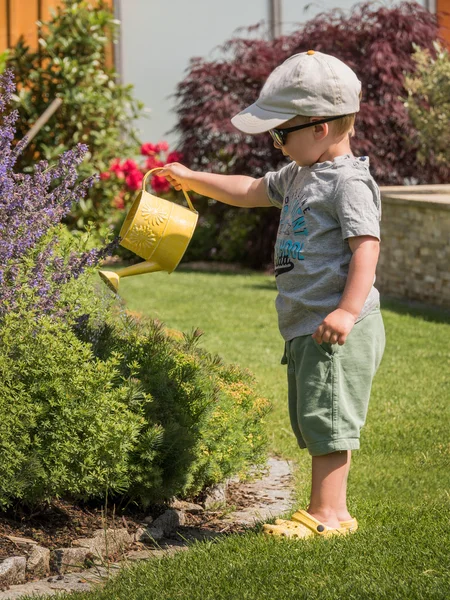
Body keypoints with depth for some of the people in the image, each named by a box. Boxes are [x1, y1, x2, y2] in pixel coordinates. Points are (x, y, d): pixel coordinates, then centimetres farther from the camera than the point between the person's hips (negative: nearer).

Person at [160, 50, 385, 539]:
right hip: (305, 327, 10)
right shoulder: (299, 176, 17)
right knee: (310, 420, 13)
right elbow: (250, 191, 32)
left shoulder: (349, 182, -14)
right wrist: (192, 179, 32)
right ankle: (327, 510, 20)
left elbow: (366, 245, -23)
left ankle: (329, 513, -3)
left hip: (337, 330, -10)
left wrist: (349, 310, -31)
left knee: (327, 416, -8)